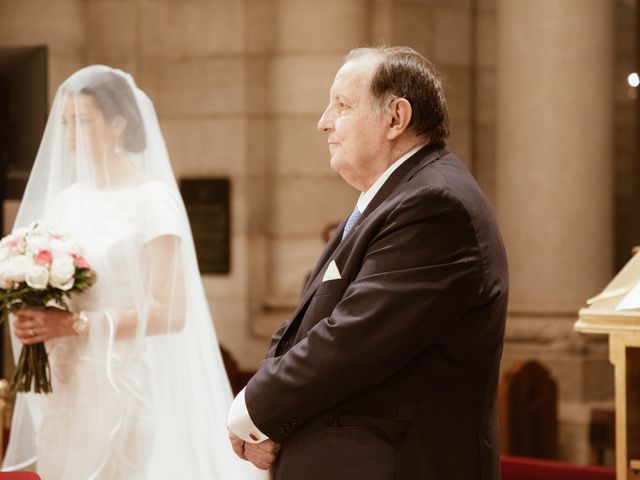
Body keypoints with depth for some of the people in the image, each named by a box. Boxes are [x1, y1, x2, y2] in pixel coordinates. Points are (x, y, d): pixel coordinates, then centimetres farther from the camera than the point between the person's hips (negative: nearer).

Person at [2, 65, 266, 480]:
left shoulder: (151, 200, -6)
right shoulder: (63, 200, 12)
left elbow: (170, 312, -12)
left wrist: (76, 323, -18)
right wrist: (34, 319, -1)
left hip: (117, 388, -6)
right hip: (60, 391, 6)